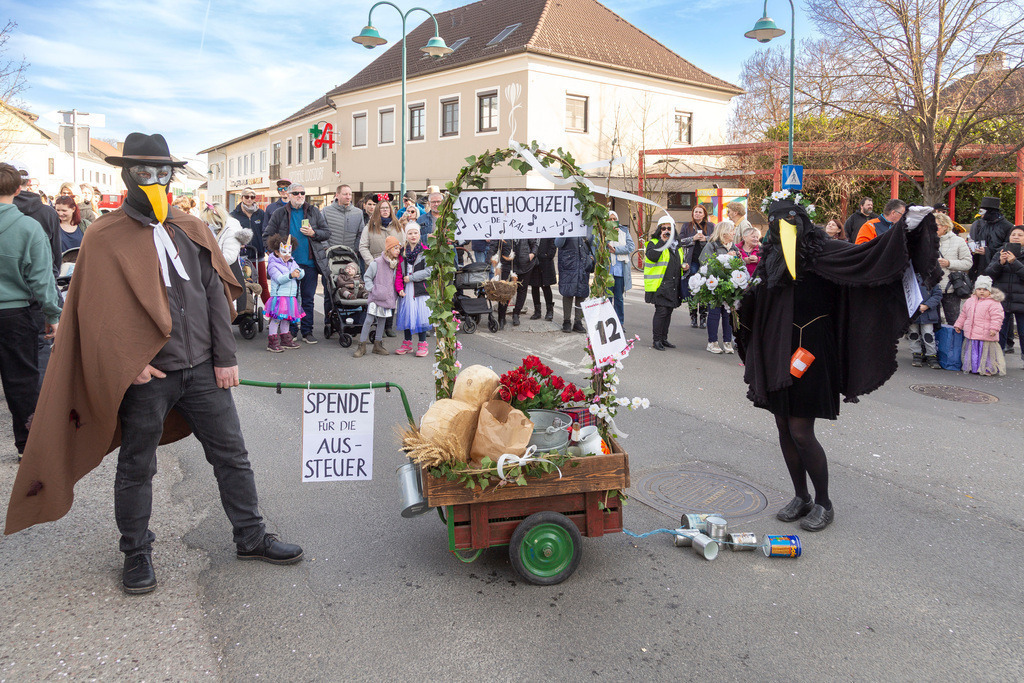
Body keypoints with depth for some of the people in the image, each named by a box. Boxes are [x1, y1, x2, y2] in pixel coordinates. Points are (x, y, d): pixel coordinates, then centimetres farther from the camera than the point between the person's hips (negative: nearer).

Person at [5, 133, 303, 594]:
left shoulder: (192, 229, 10)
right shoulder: (103, 238, -1)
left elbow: (216, 295, 8)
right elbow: (98, 313, -4)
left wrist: (225, 358, 3)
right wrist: (129, 364, -13)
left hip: (201, 368, 4)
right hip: (146, 375, -3)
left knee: (231, 455, 9)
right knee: (136, 468, 10)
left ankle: (251, 538, 24)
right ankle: (136, 554, 29)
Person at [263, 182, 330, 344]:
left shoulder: (314, 212, 8)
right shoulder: (279, 214, 6)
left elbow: (327, 233, 9)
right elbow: (267, 235, 8)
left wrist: (313, 233, -9)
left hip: (310, 263, 1)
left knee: (308, 299, 5)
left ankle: (307, 332, 14)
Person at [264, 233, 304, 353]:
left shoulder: (292, 262, 15)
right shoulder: (273, 265, -7)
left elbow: (301, 273, 8)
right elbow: (279, 278, -19)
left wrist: (299, 273, -16)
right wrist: (290, 275, -33)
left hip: (291, 296, 7)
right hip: (278, 295, -7)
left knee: (286, 318, 15)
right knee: (276, 318, -7)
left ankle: (286, 340, 24)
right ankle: (272, 342, -2)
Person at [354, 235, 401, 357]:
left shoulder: (396, 264, 8)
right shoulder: (377, 263, -9)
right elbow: (367, 277, -3)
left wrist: (399, 290, 9)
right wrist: (372, 289, -11)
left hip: (388, 298, 5)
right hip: (376, 297, -5)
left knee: (382, 320, 11)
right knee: (369, 320, -7)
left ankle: (377, 344, 22)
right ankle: (362, 346, 2)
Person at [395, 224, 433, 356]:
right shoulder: (402, 251, 10)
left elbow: (429, 271, -9)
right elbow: (399, 271, 8)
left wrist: (411, 278, -11)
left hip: (420, 288, -4)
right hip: (406, 289, 4)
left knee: (420, 314, -4)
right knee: (406, 314, 7)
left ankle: (422, 344, 7)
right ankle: (407, 343, 19)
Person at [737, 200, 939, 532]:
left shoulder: (820, 251, -7)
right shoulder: (771, 257, 9)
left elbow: (863, 254, -21)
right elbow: (755, 304, 19)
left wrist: (906, 226, -30)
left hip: (808, 352, -6)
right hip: (776, 353, 6)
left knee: (801, 433, -5)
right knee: (784, 429, 11)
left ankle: (823, 503, 14)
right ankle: (801, 497, 27)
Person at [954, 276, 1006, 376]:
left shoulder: (993, 303, -8)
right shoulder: (970, 301, 12)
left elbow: (997, 317, -13)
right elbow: (963, 315, 22)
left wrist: (994, 328, -21)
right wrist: (958, 325, 20)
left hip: (986, 336, -6)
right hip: (971, 334, 6)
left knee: (985, 352, -1)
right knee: (972, 352, 13)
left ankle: (987, 369, 9)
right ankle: (973, 367, 25)